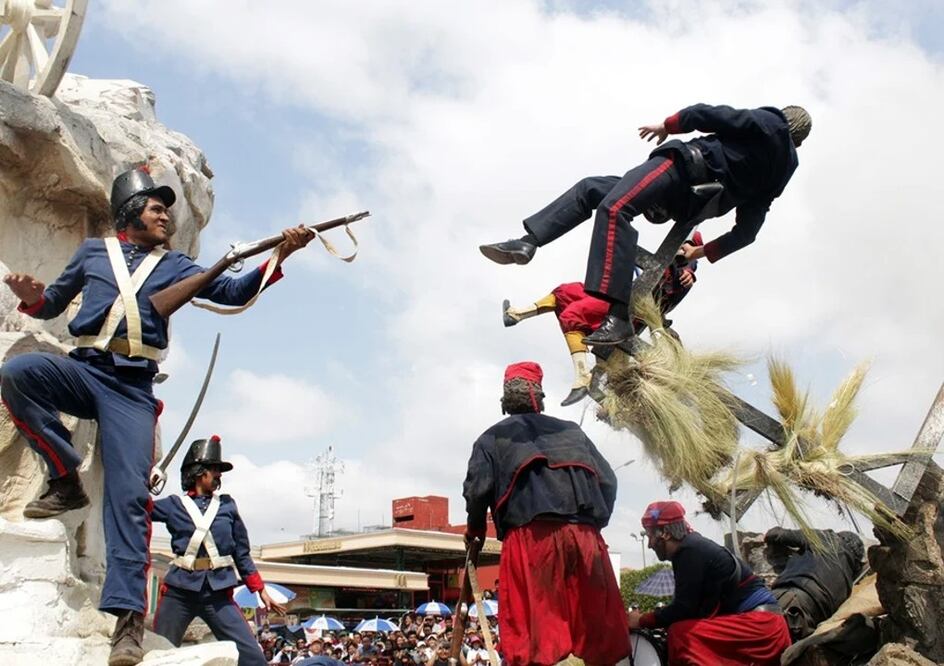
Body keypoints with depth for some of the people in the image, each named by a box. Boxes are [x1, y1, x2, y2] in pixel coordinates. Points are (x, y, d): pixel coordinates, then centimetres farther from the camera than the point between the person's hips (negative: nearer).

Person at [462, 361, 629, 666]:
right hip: (584, 537, 3)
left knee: (533, 636, -7)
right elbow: (608, 481, 18)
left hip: (530, 538, -3)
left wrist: (475, 530, 20)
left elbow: (477, 489, 4)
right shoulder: (572, 431, 26)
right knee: (602, 635, 7)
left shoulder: (493, 438, 16)